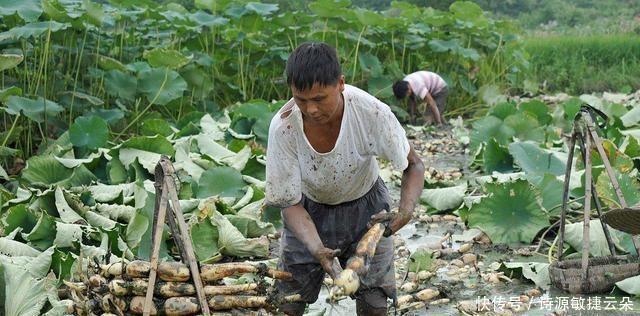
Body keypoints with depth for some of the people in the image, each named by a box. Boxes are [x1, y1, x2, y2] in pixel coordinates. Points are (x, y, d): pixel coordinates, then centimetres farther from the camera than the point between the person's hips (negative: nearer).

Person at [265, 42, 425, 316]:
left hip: (364, 206, 0)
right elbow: (290, 202, -20)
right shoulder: (283, 126, -30)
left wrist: (406, 211, -34)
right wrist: (316, 248, -37)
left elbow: (413, 165, -14)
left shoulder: (371, 112, -31)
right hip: (310, 211, 0)